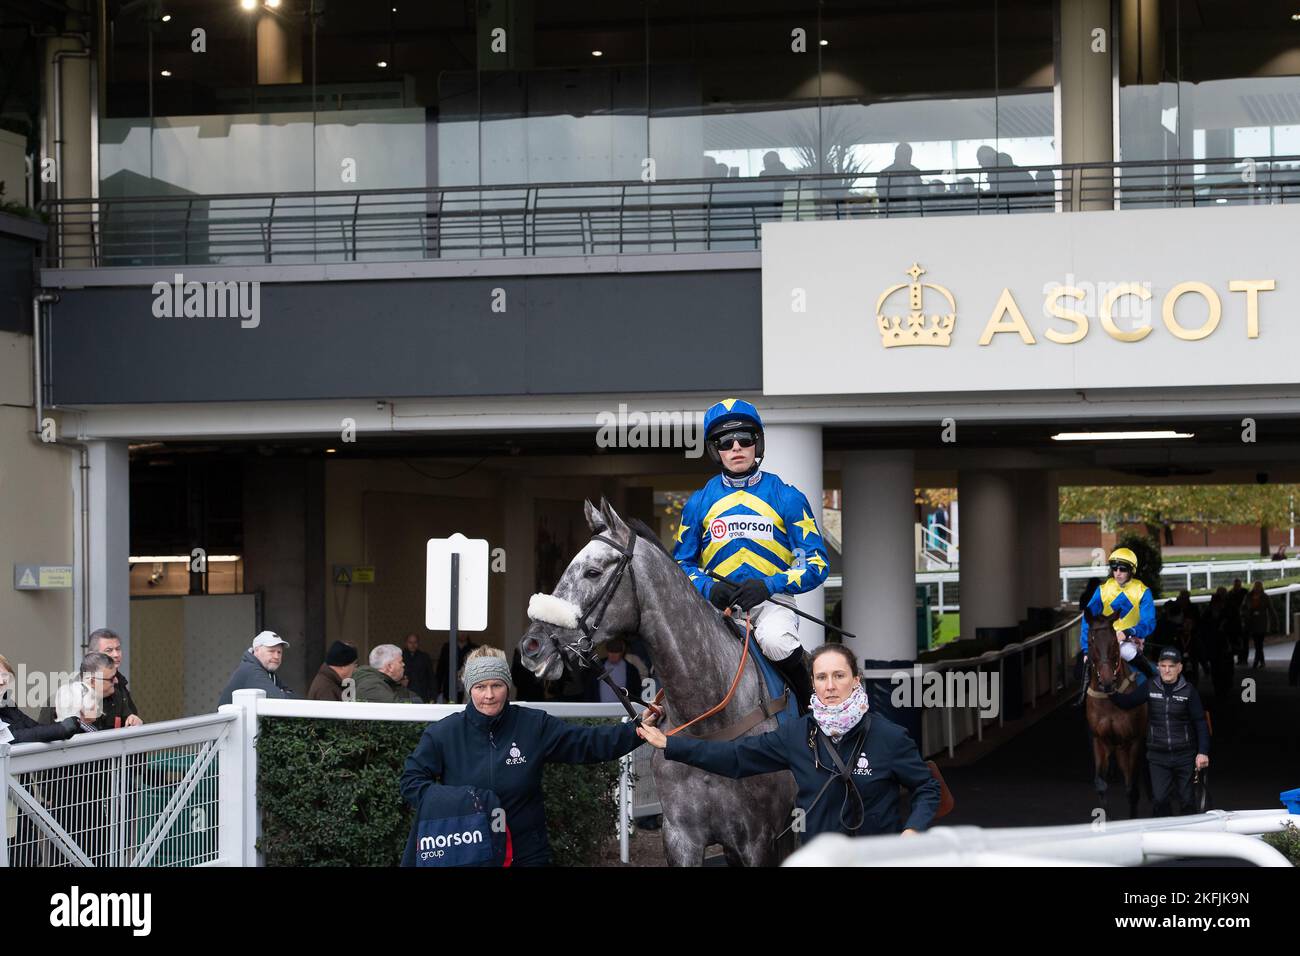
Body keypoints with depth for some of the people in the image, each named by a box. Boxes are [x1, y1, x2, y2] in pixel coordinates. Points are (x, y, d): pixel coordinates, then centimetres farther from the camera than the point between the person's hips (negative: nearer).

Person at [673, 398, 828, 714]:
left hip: (772, 598, -2)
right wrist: (709, 588, -8)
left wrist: (768, 586, -18)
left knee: (775, 641, -36)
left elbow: (815, 563, 0)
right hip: (717, 601, 2)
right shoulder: (699, 503, 10)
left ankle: (806, 699, -6)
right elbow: (682, 563, 15)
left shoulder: (786, 497, 3)